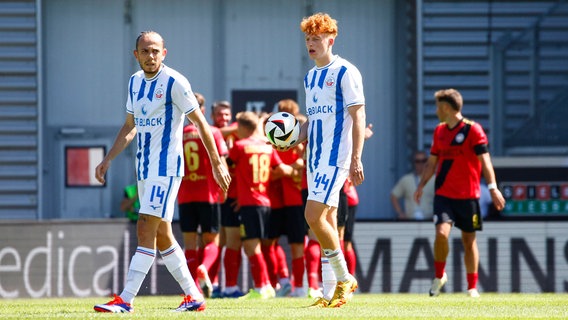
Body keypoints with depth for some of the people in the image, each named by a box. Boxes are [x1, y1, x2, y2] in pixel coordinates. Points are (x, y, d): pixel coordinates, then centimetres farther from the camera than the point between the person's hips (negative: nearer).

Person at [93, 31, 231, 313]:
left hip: (166, 168, -8)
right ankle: (193, 295, 19)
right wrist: (108, 159, 16)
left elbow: (200, 122, -8)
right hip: (144, 170, 8)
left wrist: (216, 163, -8)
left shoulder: (174, 82, -11)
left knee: (146, 230, -14)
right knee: (161, 235, 10)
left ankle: (126, 299, -17)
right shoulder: (135, 82, 11)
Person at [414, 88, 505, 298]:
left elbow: (485, 160, -9)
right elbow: (432, 161, 20)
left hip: (468, 195, -3)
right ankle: (439, 276, 3)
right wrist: (421, 185, 11)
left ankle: (472, 287, 16)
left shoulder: (473, 129, -6)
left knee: (469, 240, 5)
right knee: (442, 232, -18)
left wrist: (493, 187, -18)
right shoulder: (439, 131, 11)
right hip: (443, 194, 3)